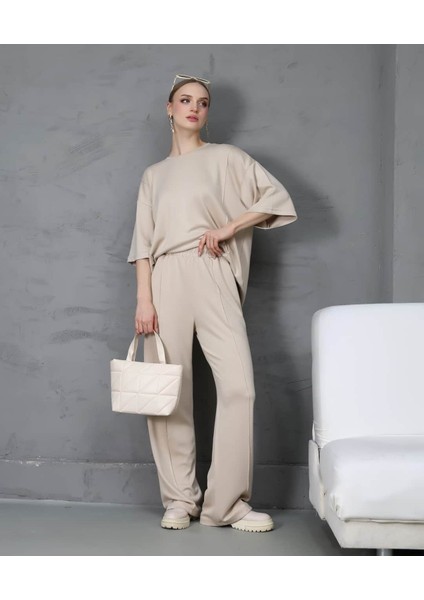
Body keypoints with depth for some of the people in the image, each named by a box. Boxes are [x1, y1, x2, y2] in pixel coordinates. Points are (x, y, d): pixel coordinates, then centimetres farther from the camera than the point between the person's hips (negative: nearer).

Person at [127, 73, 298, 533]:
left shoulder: (226, 158, 12)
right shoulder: (154, 175, 18)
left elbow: (277, 197, 5)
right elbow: (143, 241, 10)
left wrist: (229, 227, -5)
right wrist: (144, 299, -2)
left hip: (212, 276, -2)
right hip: (167, 279, 2)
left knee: (239, 386, -15)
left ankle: (226, 503, -7)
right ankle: (179, 499, 9)